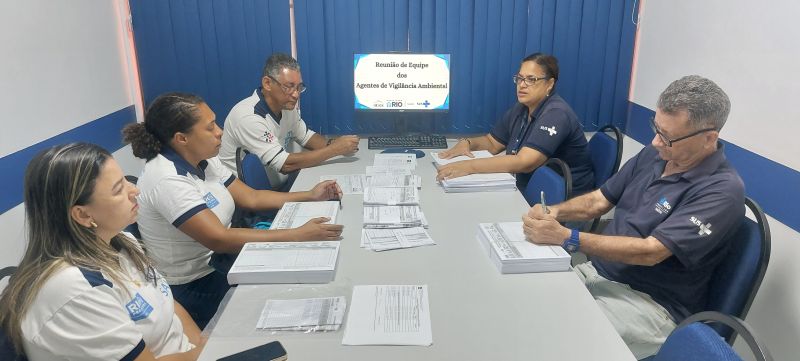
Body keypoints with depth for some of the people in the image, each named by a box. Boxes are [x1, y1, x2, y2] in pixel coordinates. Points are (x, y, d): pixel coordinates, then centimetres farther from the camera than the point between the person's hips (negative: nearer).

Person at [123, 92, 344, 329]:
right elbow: (219, 239, -33)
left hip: (220, 262, 8)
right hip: (193, 289, -8)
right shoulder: (166, 179, -26)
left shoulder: (205, 162, 0)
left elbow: (251, 198, 6)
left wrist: (310, 196, -3)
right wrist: (299, 235, -34)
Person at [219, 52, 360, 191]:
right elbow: (285, 165, -28)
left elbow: (306, 136, 12)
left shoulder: (287, 105, -1)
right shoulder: (249, 117, -25)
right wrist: (335, 149, -24)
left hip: (281, 186, 8)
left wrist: (331, 144, -9)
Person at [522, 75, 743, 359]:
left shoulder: (722, 190, -18)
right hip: (597, 272, 7)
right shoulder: (655, 154, 4)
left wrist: (565, 237, -30)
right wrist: (554, 211, -11)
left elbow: (650, 251, -25)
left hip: (652, 303, -7)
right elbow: (599, 200, 10)